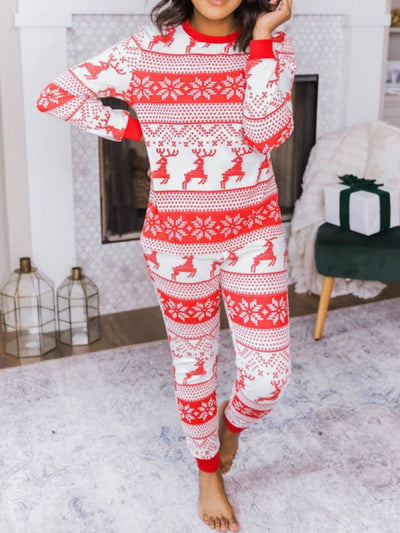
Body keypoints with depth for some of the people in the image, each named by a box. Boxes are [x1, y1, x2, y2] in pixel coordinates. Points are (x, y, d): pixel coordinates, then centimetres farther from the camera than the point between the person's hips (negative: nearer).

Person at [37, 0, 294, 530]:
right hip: (178, 241, 0)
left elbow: (268, 133, -22)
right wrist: (132, 128, -6)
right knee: (194, 363, 15)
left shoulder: (272, 46, -4)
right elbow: (54, 96, -2)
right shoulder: (146, 49, -6)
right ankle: (209, 471, 40)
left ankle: (232, 423, 38)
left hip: (254, 237, 1)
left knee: (269, 374, 1)